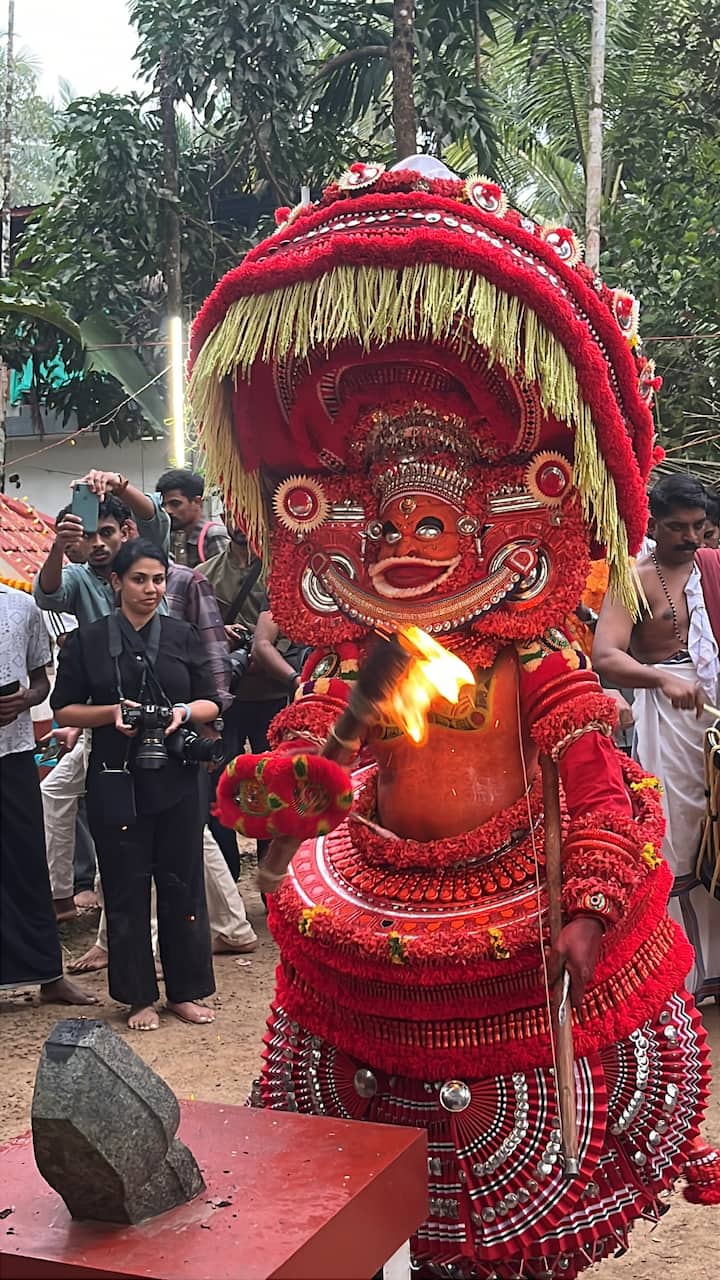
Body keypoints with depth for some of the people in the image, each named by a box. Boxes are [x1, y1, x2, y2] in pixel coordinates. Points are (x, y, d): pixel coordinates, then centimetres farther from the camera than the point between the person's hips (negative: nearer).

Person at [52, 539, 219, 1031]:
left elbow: (211, 703, 8)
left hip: (176, 780, 1)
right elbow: (65, 709, 4)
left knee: (182, 884, 6)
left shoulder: (184, 636, 7)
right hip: (115, 781, -1)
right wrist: (113, 712, -13)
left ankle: (187, 990, 19)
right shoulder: (88, 640, 2)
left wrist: (184, 712, -13)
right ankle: (139, 996, 16)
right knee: (127, 889, 4)